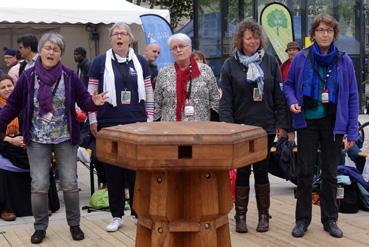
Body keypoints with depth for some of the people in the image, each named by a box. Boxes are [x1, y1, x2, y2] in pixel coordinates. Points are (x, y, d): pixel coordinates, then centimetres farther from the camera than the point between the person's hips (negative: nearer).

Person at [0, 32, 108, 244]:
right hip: (37, 139, 0)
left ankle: (74, 224, 22)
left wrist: (94, 102, -24)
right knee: (39, 186, 0)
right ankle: (40, 227, 18)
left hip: (65, 138, 0)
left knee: (70, 184, 4)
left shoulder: (69, 76, -5)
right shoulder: (28, 77, -4)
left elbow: (83, 100, -3)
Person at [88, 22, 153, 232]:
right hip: (110, 125, -1)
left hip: (137, 124, 1)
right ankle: (117, 215, 15)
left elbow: (149, 94, 10)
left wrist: (150, 119, 5)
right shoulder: (100, 62, 2)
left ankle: (138, 212, 18)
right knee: (113, 171, 5)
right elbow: (91, 94, 4)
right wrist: (93, 121, -1)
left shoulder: (141, 62, 7)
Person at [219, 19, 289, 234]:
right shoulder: (230, 65, 0)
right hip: (241, 127, -1)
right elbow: (226, 100, -3)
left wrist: (281, 123, 0)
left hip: (266, 126, 1)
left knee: (261, 170, 7)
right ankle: (241, 215, 15)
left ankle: (264, 215, 18)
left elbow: (279, 95, 4)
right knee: (242, 171, 5)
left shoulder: (270, 62, 2)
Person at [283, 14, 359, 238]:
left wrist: (352, 130, -4)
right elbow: (289, 84, 8)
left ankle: (330, 219, 22)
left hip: (333, 124, 1)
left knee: (330, 173, 10)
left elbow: (352, 97, 0)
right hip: (307, 122, -1)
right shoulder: (301, 58, -4)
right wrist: (292, 101, -14)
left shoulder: (344, 61, -3)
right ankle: (302, 219, 15)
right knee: (305, 172, 3)